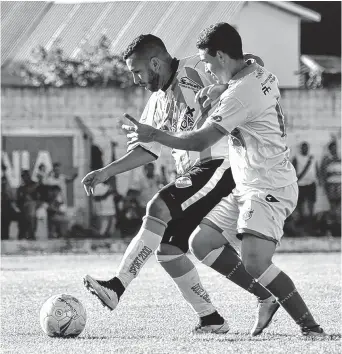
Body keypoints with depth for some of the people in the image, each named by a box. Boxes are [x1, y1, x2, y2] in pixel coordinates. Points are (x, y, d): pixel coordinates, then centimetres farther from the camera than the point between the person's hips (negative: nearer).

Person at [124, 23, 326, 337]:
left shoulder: (240, 94, -21)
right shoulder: (263, 76, 8)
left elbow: (200, 141, -22)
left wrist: (153, 135, -11)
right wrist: (216, 91, 16)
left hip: (269, 190, -10)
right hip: (246, 189, 10)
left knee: (255, 263, -25)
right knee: (200, 243, 7)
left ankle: (311, 326, -17)